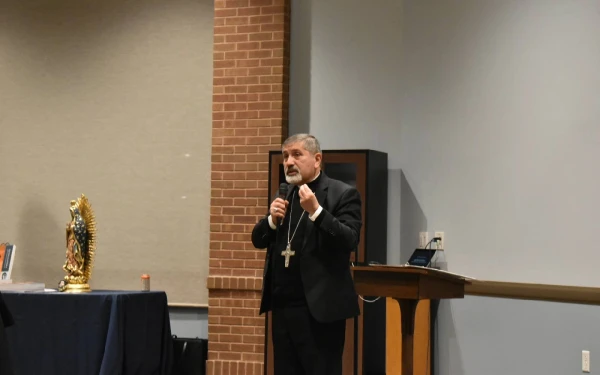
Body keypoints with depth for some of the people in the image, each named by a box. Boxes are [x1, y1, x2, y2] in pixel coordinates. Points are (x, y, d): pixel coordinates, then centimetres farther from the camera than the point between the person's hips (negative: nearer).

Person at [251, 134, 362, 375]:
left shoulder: (343, 194, -5)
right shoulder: (283, 195, 15)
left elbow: (350, 241, -16)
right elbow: (258, 240, 14)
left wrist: (315, 211, -24)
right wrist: (272, 219, -6)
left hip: (319, 307, -6)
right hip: (283, 306, 7)